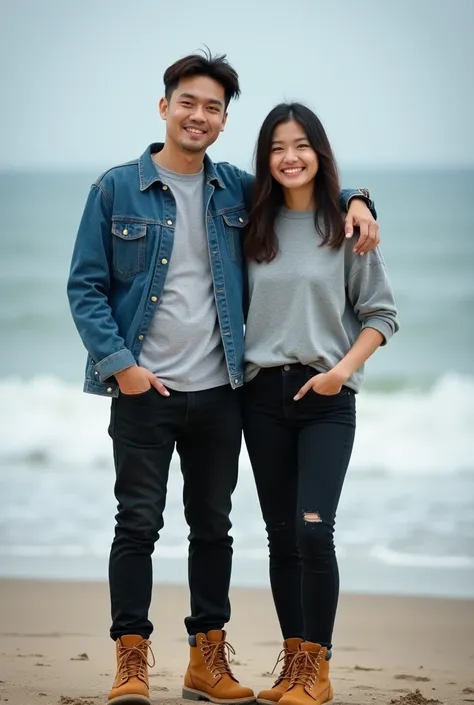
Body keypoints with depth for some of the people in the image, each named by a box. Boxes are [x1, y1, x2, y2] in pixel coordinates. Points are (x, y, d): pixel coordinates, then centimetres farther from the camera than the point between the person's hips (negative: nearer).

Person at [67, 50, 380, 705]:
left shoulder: (238, 190, 8)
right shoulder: (117, 189, -2)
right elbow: (85, 286, -3)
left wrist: (354, 201, 2)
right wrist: (120, 363, -13)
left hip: (218, 391, 4)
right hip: (144, 390, -4)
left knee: (213, 525, 10)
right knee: (138, 524, -1)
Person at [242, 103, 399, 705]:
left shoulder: (346, 226, 0)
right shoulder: (255, 228, 9)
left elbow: (381, 314, 1)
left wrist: (344, 368, -12)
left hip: (326, 398, -3)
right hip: (264, 395, 3)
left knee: (313, 530, -15)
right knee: (281, 535, 6)